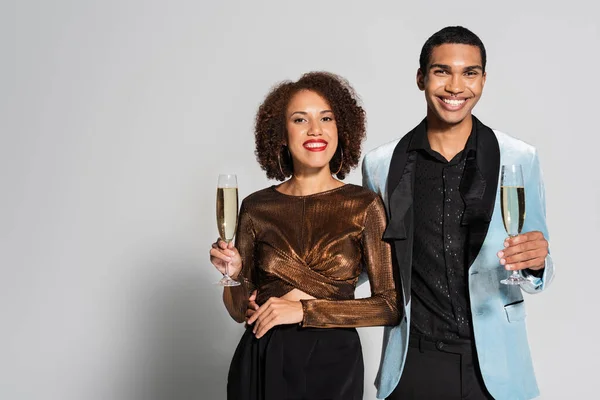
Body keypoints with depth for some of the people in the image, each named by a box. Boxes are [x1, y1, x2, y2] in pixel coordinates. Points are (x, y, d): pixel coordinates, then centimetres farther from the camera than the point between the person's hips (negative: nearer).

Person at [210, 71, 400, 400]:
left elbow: (390, 306, -10)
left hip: (332, 363, -1)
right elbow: (241, 310, 5)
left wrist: (304, 310, -16)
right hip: (261, 364, 2)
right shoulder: (256, 207, -1)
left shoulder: (365, 206, -7)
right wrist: (233, 274, -15)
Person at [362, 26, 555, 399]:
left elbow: (536, 271, 1)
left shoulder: (520, 158, -5)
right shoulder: (381, 163, -2)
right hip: (412, 362, 1)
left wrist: (537, 262, -21)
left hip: (493, 363, 0)